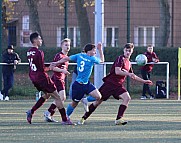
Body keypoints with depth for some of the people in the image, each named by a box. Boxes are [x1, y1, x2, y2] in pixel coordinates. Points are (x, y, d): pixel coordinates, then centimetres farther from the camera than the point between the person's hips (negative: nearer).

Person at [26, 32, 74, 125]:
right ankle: (64, 120, 2)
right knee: (56, 97, 2)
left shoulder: (29, 52, 8)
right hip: (41, 77, -8)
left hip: (33, 78, 9)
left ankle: (31, 111, 12)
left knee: (47, 94, 26)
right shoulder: (39, 53, -19)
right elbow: (42, 69, -19)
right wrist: (50, 68, 1)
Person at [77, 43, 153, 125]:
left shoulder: (129, 63, 15)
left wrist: (144, 81, 26)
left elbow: (133, 76, 28)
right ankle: (84, 118, 13)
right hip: (110, 83, -6)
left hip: (118, 85, 6)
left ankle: (118, 119, -19)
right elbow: (117, 71, -23)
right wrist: (128, 74, -32)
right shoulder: (120, 59, -9)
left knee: (127, 98, -19)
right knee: (98, 101, -1)